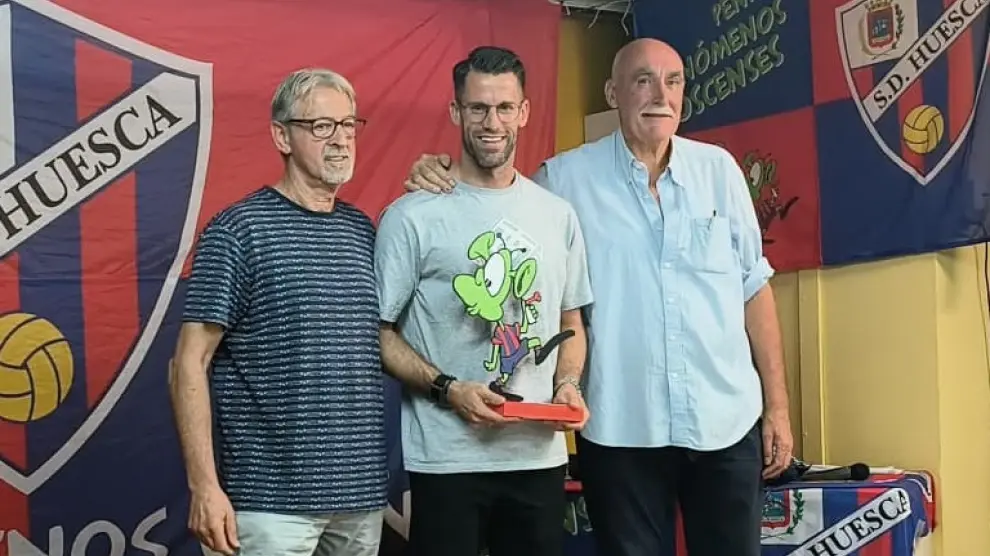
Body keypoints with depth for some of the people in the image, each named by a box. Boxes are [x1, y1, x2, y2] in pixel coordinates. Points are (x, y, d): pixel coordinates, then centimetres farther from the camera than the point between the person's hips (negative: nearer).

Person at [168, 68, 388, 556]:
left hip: (362, 490, 6)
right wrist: (204, 487, -15)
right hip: (272, 496, -6)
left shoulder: (363, 231, 10)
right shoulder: (238, 230, -7)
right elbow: (189, 365, -10)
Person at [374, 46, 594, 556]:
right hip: (446, 460, -4)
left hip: (540, 455, 4)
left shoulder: (558, 215, 8)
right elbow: (378, 332, -5)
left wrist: (567, 383, -2)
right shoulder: (413, 217, -7)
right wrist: (447, 389, -17)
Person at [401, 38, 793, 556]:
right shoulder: (567, 177, -2)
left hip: (727, 421, 2)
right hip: (621, 428, -2)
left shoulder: (718, 168, 4)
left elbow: (753, 287, 8)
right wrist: (438, 182, -11)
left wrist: (776, 403, 6)